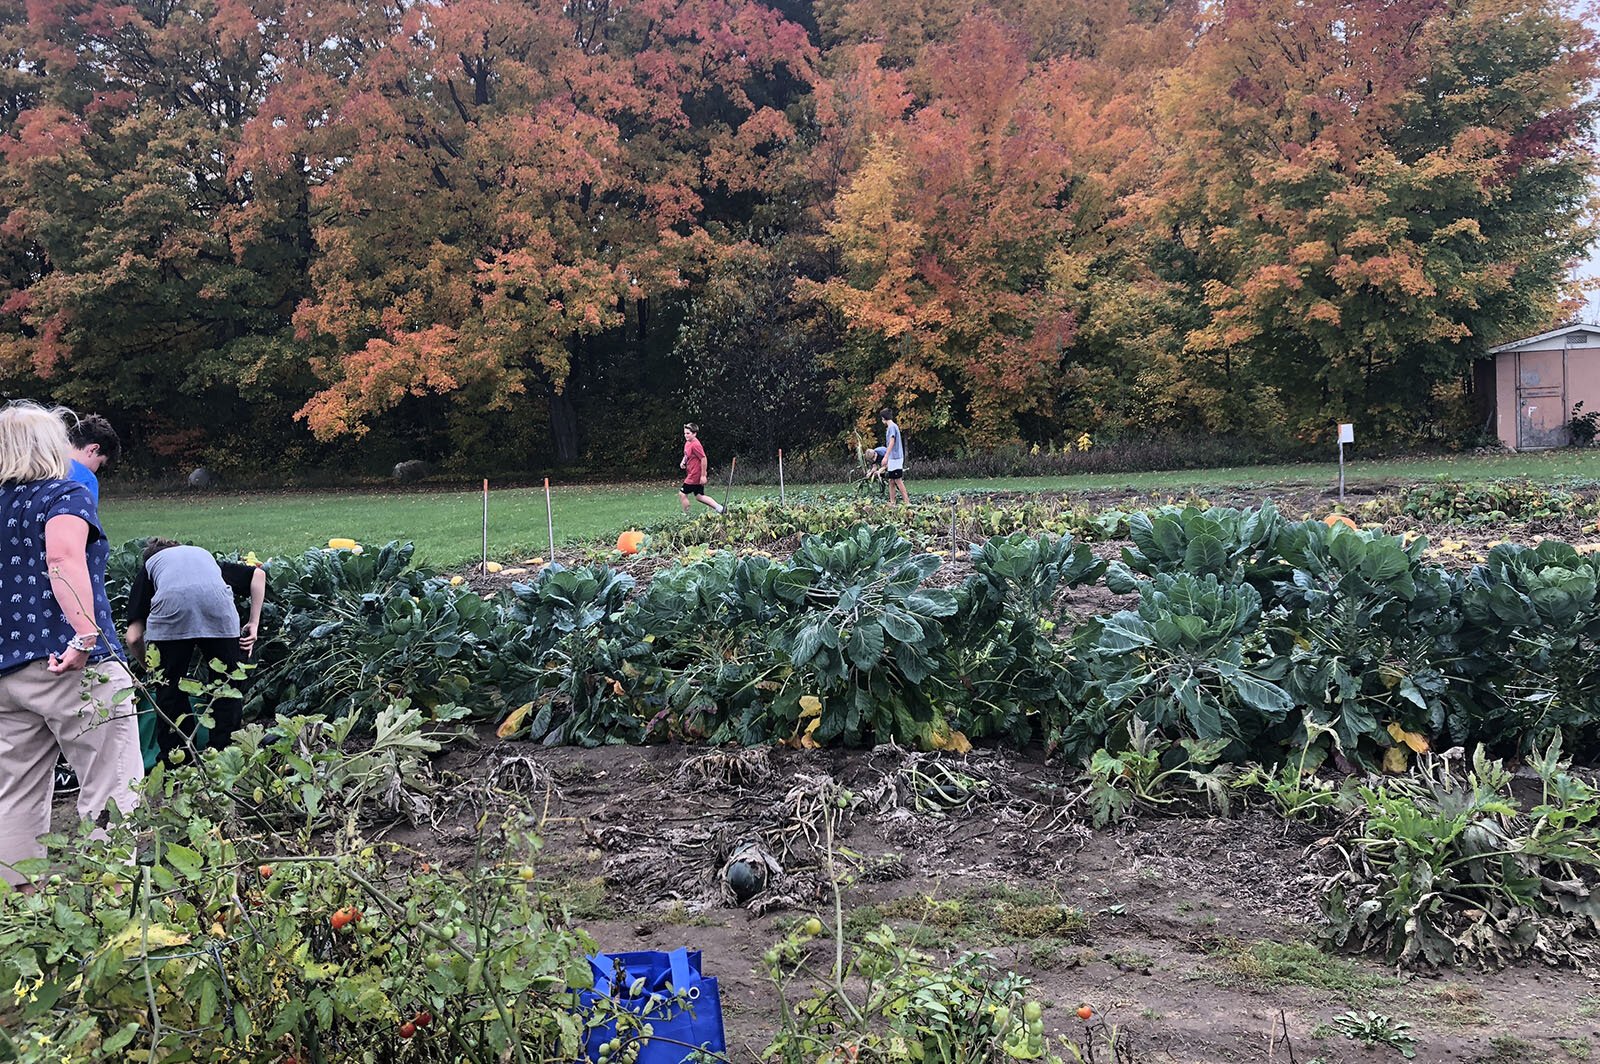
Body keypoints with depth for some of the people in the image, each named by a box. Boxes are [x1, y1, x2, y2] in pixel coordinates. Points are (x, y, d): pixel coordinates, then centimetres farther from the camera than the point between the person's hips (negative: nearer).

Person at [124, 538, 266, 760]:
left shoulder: (148, 567, 34)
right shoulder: (204, 554, 41)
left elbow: (134, 638, 22)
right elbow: (258, 574, 28)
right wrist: (254, 624, 26)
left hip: (170, 608, -1)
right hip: (218, 606, 1)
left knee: (169, 690, 15)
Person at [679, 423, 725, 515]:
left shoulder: (695, 445, -21)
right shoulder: (687, 443, 8)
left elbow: (703, 459, -22)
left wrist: (703, 476, -20)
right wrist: (683, 462, 4)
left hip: (694, 476, -10)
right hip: (691, 474, 10)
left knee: (682, 494, -2)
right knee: (699, 496, 14)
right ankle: (719, 508, 14)